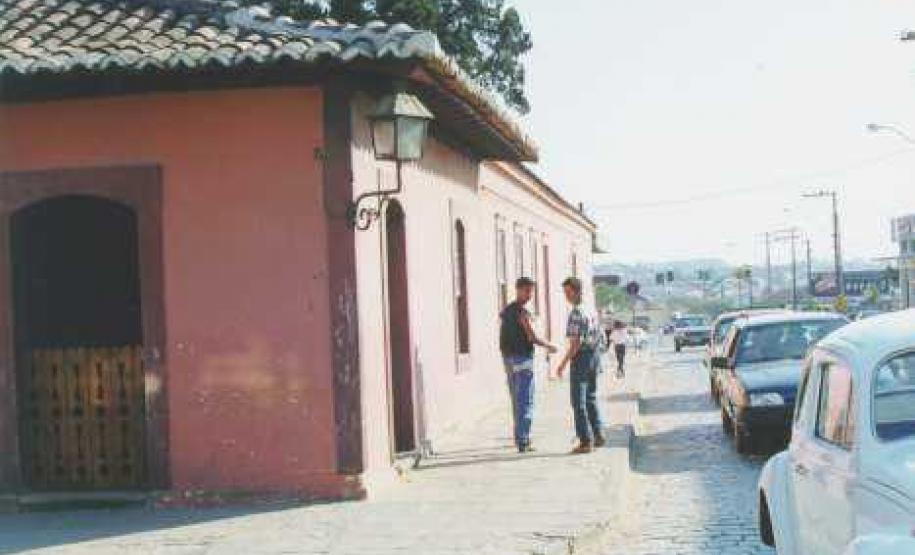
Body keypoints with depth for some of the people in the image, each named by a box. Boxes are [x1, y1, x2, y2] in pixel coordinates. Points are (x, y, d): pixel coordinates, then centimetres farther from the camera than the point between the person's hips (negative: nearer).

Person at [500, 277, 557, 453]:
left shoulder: (506, 311, 13)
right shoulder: (522, 312, -14)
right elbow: (532, 337, -18)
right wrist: (549, 346, -3)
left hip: (508, 358, 9)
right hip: (522, 359, -9)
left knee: (516, 400, 16)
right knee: (525, 401, -6)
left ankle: (520, 437, 24)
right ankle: (523, 442, -8)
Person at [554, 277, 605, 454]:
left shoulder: (576, 313, -18)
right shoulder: (592, 310, 10)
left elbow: (575, 343, -22)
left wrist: (563, 363, -17)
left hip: (581, 358, -9)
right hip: (595, 355, 9)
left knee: (579, 402, -2)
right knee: (591, 398, 18)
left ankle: (586, 441, -2)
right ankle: (599, 436, 21)